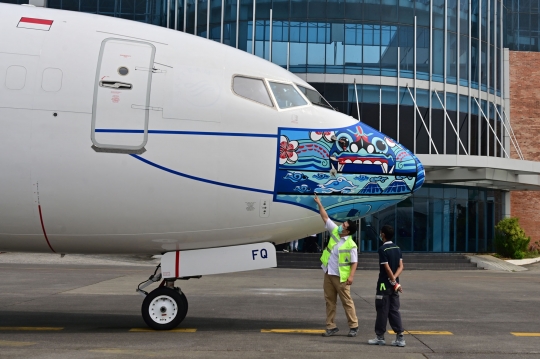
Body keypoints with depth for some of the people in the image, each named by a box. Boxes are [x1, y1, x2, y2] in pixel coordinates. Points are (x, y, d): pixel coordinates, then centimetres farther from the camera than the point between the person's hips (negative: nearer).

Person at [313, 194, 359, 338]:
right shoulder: (335, 232, 3)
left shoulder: (351, 245, -13)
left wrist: (351, 276, -22)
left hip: (341, 277, -7)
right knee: (329, 300, 9)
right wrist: (319, 204, 9)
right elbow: (325, 217, 9)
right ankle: (331, 326, 16)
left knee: (347, 301, 1)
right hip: (328, 274, 7)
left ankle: (354, 326, 10)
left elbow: (354, 262, -12)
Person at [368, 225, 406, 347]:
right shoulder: (397, 248, 8)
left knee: (382, 311, 2)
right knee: (394, 311, 9)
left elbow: (387, 268, -18)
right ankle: (400, 337, 4)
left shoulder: (382, 249, -14)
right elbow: (401, 266, 3)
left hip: (385, 285, -6)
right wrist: (395, 279, -8)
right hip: (394, 285, 7)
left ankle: (380, 337, 9)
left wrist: (394, 282, -11)